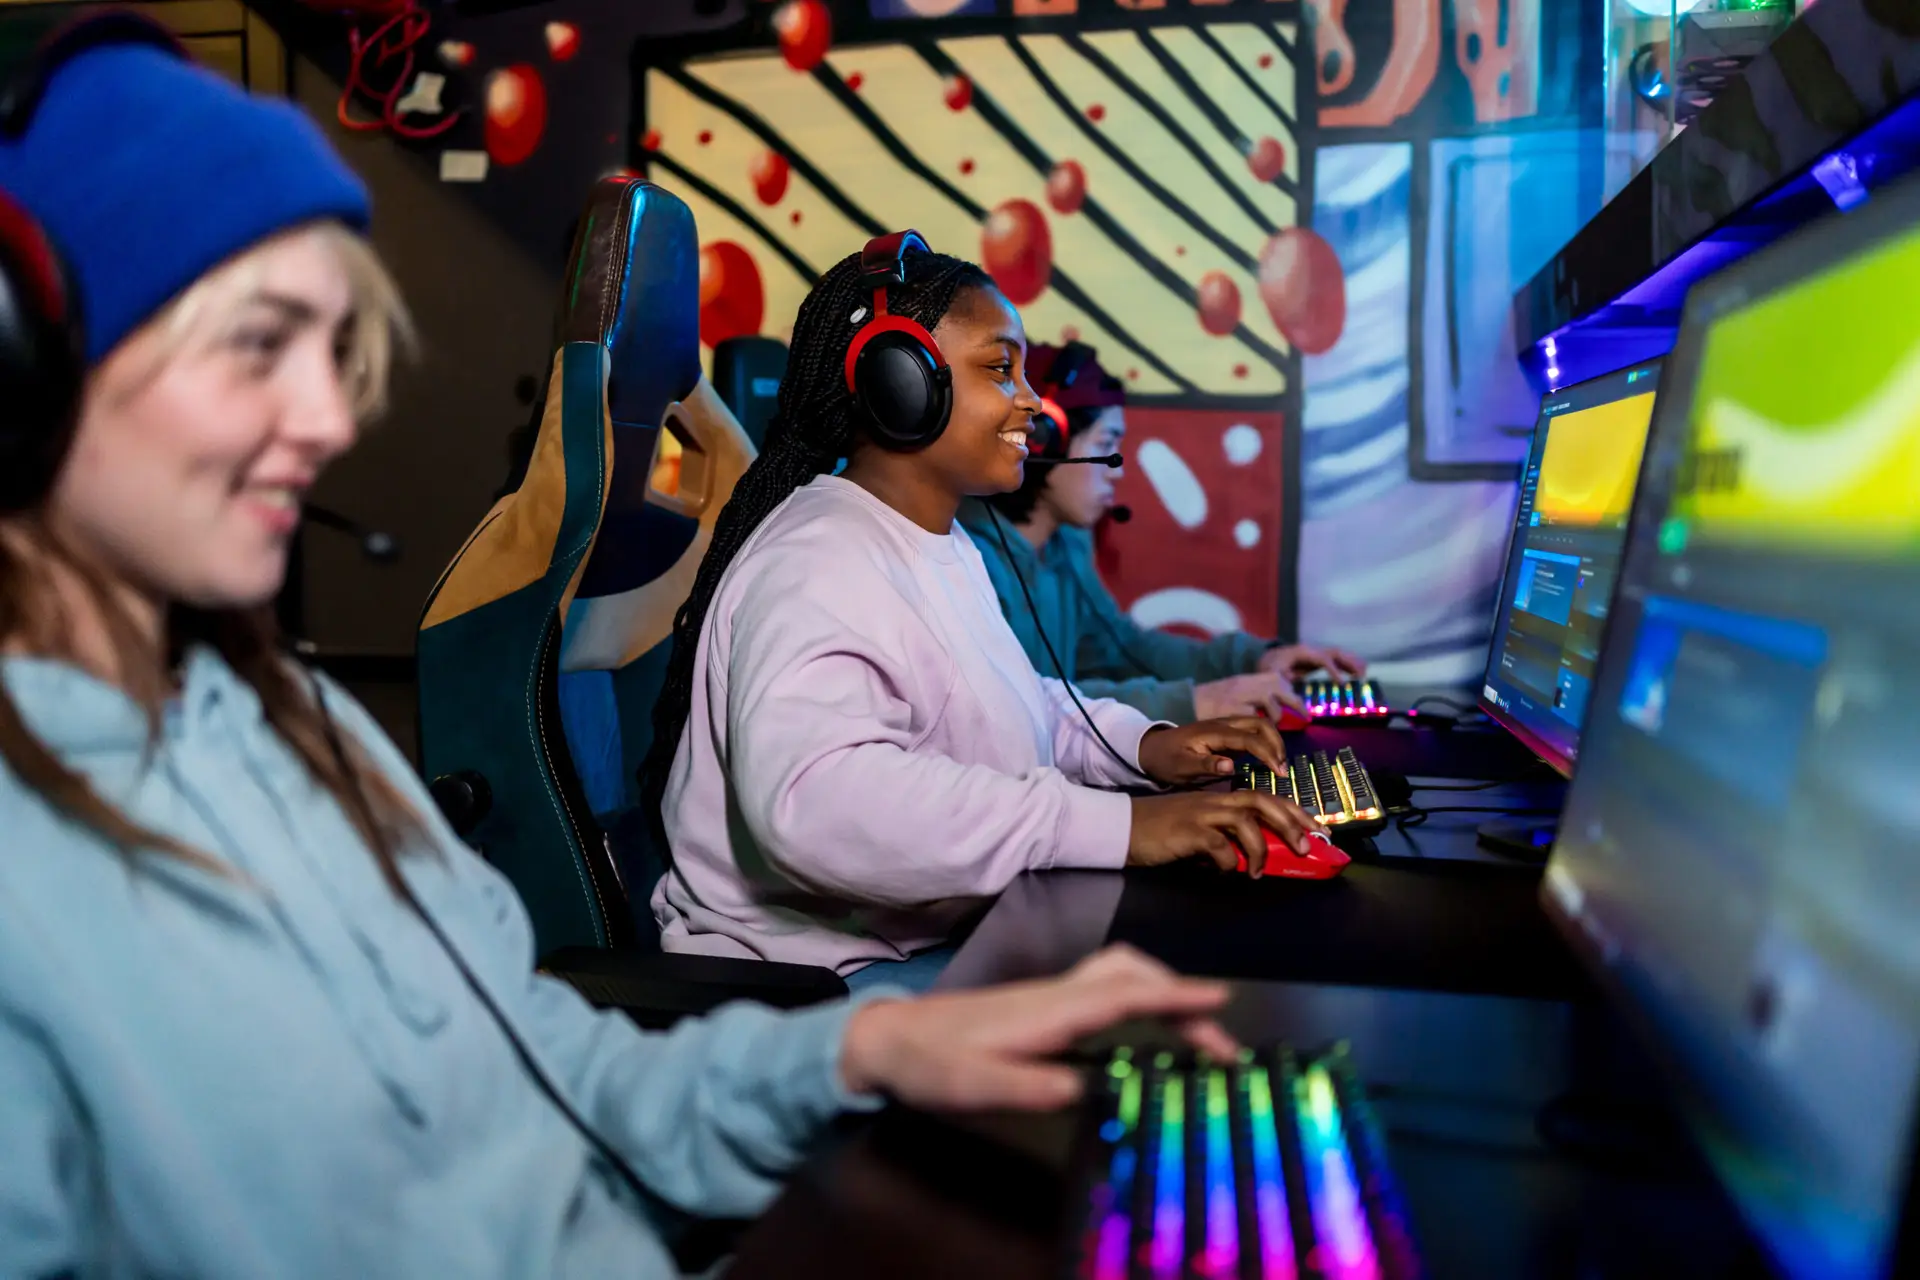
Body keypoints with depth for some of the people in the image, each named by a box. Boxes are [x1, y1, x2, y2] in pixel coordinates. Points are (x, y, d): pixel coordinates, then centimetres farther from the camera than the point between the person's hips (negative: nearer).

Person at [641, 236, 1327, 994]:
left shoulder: (942, 544, 15)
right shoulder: (821, 566, -21)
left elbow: (1011, 707, 24)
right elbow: (814, 798, -37)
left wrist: (1141, 745, 4)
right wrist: (1120, 825, -37)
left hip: (950, 943, 10)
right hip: (815, 980, -10)